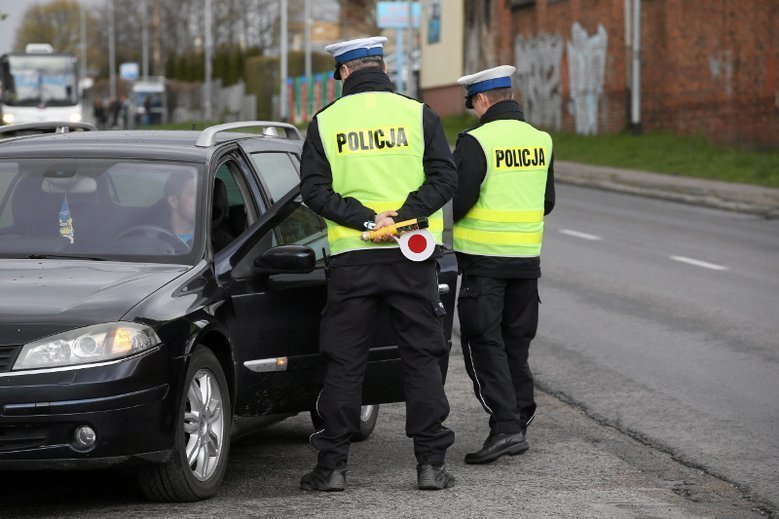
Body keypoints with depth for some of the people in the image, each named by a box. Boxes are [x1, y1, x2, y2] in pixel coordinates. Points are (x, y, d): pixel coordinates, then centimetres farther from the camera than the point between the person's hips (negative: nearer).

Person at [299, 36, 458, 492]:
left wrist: (365, 220, -9)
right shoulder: (418, 114, 2)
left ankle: (333, 465, 5)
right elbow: (445, 177, -6)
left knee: (344, 362, 6)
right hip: (412, 254, 0)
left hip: (351, 257, 0)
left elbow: (315, 189, -5)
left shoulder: (326, 121, 2)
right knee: (422, 359, 5)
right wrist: (402, 216, -11)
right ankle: (431, 463, 4)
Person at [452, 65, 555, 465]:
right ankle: (520, 422, 20)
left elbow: (457, 201, -17)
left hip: (484, 259, -6)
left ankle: (504, 425, -14)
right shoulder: (541, 141, 7)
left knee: (483, 345, -3)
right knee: (516, 343, 16)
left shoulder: (476, 142, -14)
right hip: (527, 256, 6)